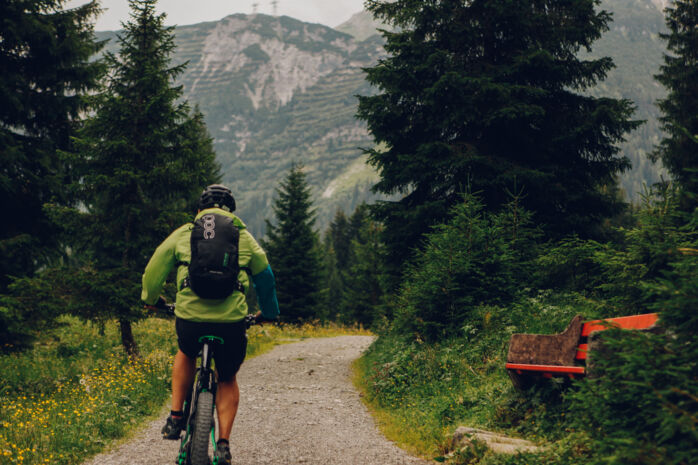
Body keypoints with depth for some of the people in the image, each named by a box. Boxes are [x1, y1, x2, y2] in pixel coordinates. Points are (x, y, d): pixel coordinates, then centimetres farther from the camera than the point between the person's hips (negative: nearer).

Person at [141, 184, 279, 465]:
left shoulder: (183, 234, 14)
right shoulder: (244, 237, 15)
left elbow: (154, 269, 17)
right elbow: (265, 275, 21)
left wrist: (150, 298, 36)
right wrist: (269, 312, 36)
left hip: (190, 317, 0)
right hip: (232, 321, 0)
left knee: (186, 355, 35)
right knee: (228, 381, 22)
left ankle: (176, 418, 27)